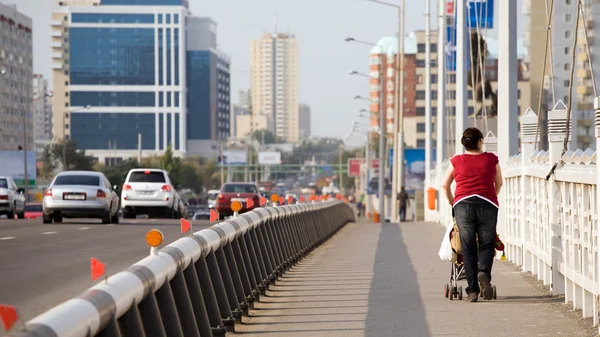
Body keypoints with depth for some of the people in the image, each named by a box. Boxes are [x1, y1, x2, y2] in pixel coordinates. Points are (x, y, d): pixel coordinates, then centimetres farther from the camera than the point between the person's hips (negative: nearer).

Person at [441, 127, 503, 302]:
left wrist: (452, 202, 30)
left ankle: (472, 290, 1)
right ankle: (484, 273, -20)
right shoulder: (491, 159, 7)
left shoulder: (456, 161, 8)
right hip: (487, 204, -1)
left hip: (463, 204, 1)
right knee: (486, 244, 8)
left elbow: (445, 185, 14)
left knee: (468, 247, 4)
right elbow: (499, 183, 19)